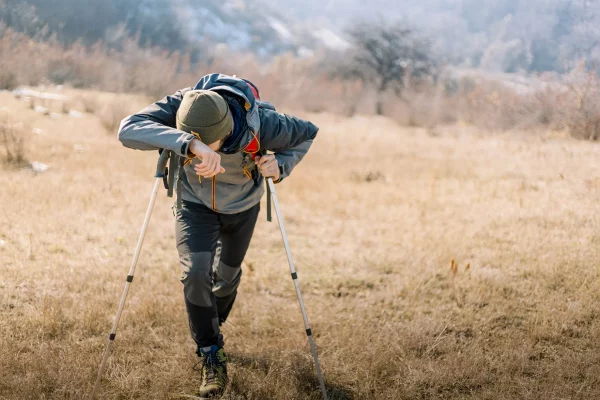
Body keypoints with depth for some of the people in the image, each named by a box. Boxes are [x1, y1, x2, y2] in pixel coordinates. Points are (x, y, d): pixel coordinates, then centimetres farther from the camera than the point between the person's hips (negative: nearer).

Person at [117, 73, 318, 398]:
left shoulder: (262, 123, -37)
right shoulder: (180, 106, -36)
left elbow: (307, 133, -15)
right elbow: (128, 130, -54)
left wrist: (281, 165, -35)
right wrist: (188, 144, -67)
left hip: (242, 206, 1)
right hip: (195, 204, -1)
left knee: (227, 275, 17)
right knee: (196, 272, -19)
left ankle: (212, 328, 48)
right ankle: (210, 355, 0)